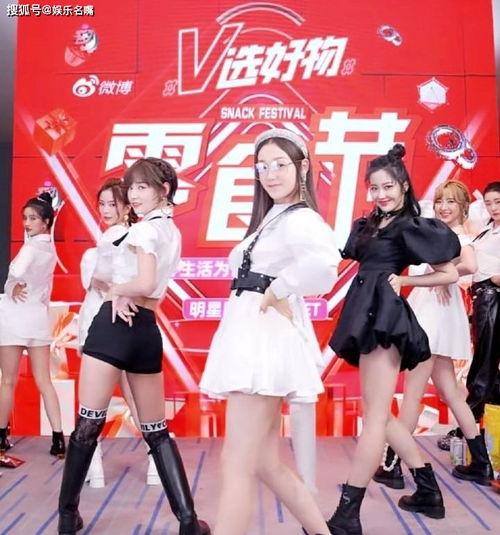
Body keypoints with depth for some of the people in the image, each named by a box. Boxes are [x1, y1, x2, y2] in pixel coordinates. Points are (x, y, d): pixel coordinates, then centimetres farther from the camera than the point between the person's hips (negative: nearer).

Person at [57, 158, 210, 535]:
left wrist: (115, 289, -2)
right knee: (157, 431, 11)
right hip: (148, 331, 8)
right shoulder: (173, 232, 18)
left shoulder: (144, 229, -7)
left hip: (113, 326, -8)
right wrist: (124, 295, -2)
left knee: (88, 424, 1)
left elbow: (145, 284, -21)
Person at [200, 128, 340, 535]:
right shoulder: (273, 218, 19)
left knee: (237, 466, -4)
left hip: (265, 339, -10)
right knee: (265, 463, 16)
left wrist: (277, 295, -20)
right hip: (251, 338, 10)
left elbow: (324, 262, -33)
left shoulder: (298, 218, -10)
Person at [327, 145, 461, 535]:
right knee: (380, 413, 14)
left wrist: (403, 280, -6)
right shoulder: (368, 225, 18)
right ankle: (428, 491, 29)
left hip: (386, 318, -9)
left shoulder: (413, 226, -3)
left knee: (375, 416, -6)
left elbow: (450, 274, -2)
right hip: (368, 316, 9)